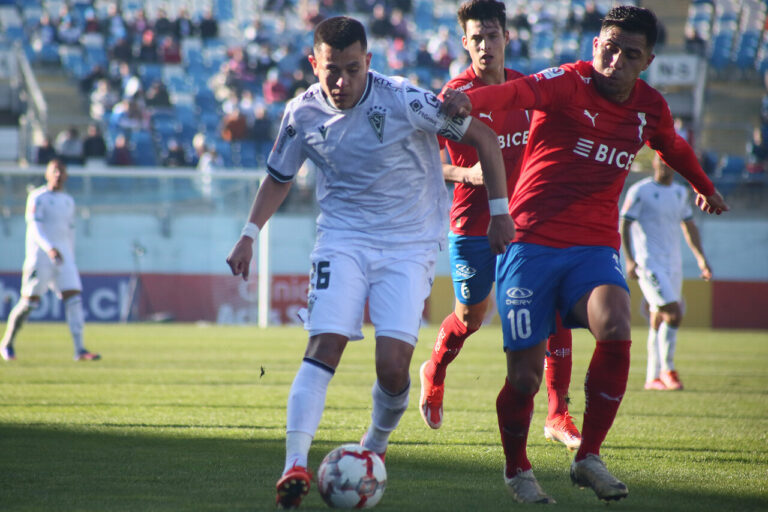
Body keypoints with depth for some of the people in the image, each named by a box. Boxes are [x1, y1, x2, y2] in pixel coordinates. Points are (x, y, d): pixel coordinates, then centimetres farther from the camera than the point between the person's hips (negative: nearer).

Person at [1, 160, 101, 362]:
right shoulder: (37, 197, -4)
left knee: (74, 298, -8)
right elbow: (34, 226, -16)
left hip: (64, 255, 5)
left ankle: (79, 349, -13)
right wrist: (49, 248, -31)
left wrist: (71, 260, 21)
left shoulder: (68, 201, 17)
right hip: (40, 254, -5)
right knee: (29, 301, -3)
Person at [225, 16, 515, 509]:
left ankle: (375, 448, 17)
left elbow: (483, 136, -7)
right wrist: (250, 235, 7)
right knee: (324, 346, -18)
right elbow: (279, 177, 17)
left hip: (409, 245, -2)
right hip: (342, 239, 2)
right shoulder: (303, 113, -3)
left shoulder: (402, 100, -16)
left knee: (393, 366, -13)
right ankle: (296, 465, -24)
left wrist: (500, 210, -5)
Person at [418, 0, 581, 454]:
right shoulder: (458, 94, -11)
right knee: (471, 316, 8)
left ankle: (558, 416, -4)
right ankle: (434, 373, 41)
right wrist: (465, 173, -23)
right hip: (473, 224, -4)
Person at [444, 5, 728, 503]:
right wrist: (471, 99, -54)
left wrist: (706, 187, 51)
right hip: (532, 241, -4)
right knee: (525, 377, -6)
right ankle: (517, 470, 23)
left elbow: (673, 146, 32)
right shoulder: (570, 83, -9)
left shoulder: (650, 108, 8)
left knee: (616, 330, -27)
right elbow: (519, 91, -32)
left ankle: (589, 458, -12)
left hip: (595, 246, 4)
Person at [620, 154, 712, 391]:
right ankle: (667, 369, -6)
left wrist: (701, 258, 19)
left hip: (673, 263, 6)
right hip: (649, 263, -6)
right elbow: (623, 225, -7)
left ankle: (653, 377, 11)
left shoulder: (680, 192, 14)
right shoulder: (640, 191, -6)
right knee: (673, 313, -17)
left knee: (659, 320, 7)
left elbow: (689, 226, 25)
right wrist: (630, 260, -16)